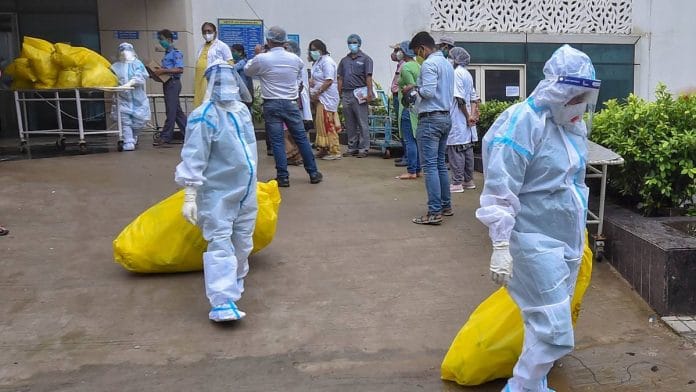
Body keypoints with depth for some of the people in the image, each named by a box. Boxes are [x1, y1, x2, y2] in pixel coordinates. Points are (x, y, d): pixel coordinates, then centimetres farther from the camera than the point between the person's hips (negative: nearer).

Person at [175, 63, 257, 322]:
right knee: (220, 245, -10)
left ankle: (235, 283, 38)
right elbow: (193, 158, -19)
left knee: (242, 243, 17)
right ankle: (222, 303, -11)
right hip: (218, 193, -7)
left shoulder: (242, 110, 7)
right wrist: (189, 196, -23)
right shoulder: (204, 117, -16)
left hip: (245, 191, 7)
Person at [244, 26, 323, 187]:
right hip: (291, 103, 2)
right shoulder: (295, 59, 2)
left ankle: (283, 177, 2)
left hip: (271, 105, -2)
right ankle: (313, 173, 15)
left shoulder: (262, 59, -8)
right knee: (302, 138, 9)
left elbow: (247, 71, 10)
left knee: (277, 141, 2)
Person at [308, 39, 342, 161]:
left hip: (327, 97, -9)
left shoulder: (327, 61, -11)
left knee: (328, 124, -8)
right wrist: (311, 81, 2)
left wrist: (317, 93, -16)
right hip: (319, 97, 9)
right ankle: (324, 149, 17)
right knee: (320, 124, 10)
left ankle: (335, 152, -3)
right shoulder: (317, 62, 17)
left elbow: (329, 81, -18)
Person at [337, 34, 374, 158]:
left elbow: (368, 77, -4)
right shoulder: (344, 60, 17)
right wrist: (339, 94, 7)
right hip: (346, 94, 5)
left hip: (359, 94, -5)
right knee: (350, 123, 9)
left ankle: (363, 148, -2)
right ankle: (352, 147, 15)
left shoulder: (365, 59, 3)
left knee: (362, 123, -4)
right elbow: (340, 78, 15)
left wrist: (369, 93, -14)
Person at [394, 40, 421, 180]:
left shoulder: (405, 67, -12)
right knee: (416, 139, 12)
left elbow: (412, 87, -19)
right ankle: (417, 169, 17)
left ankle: (411, 171, -4)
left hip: (409, 106, -9)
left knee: (409, 140, -6)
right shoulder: (418, 66, 15)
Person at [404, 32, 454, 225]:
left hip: (431, 119, -10)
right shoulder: (447, 63, 17)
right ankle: (446, 206, 21)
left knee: (430, 166, -8)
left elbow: (428, 92, -22)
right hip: (446, 117, 10)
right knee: (440, 164, 16)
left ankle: (434, 212, -9)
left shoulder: (429, 64, -12)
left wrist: (415, 88, -3)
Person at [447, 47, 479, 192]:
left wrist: (468, 116, -13)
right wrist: (473, 114, 3)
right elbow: (473, 97, 14)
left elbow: (460, 98, -18)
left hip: (458, 119, -9)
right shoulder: (467, 74, 17)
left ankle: (457, 183, -5)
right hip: (466, 120, 9)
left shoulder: (457, 73, -12)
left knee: (455, 150, -6)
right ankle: (469, 180, 19)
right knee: (467, 149, 12)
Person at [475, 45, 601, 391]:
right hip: (537, 241, -8)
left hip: (568, 239, 8)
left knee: (545, 324, 17)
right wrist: (501, 247, -23)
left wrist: (579, 233, 24)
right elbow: (500, 193, -20)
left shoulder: (573, 124, 8)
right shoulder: (522, 124, -18)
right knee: (556, 332, -6)